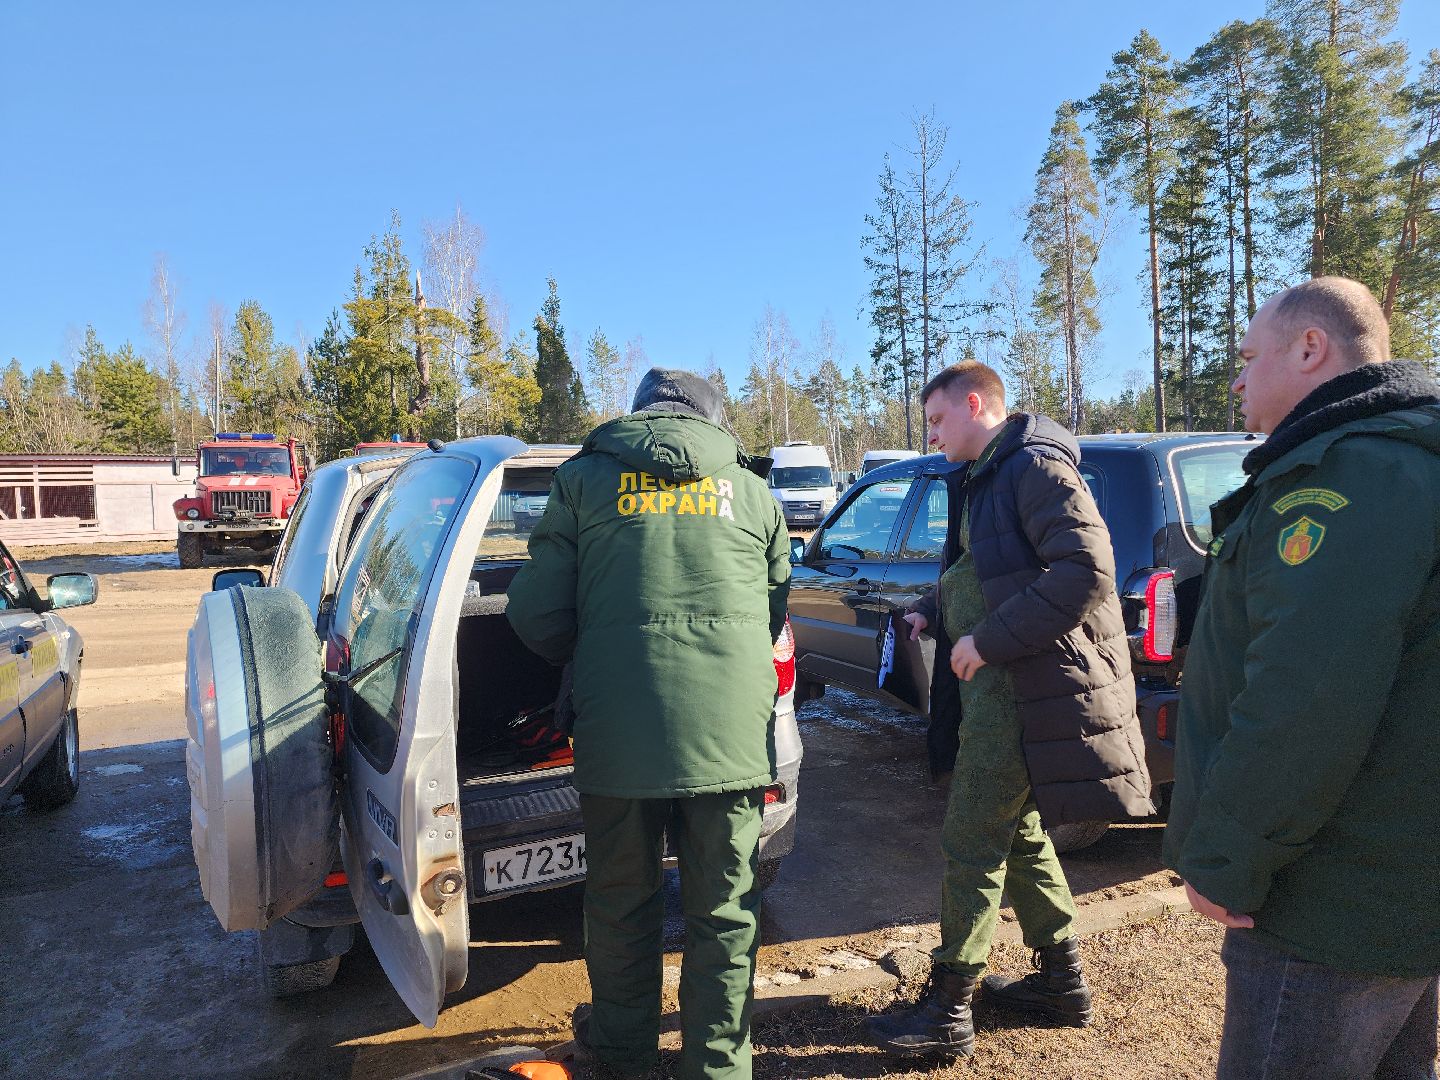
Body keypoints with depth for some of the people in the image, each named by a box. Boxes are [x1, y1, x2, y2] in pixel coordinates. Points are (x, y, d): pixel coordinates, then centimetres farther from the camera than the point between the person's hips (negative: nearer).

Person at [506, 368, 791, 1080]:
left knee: (620, 902, 19)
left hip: (619, 733, 0)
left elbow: (535, 614, 1)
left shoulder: (583, 480, 4)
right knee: (724, 910, 15)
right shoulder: (751, 491, 10)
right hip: (731, 733, 1)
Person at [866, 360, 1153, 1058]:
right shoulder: (983, 481, 18)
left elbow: (1087, 570, -24)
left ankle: (948, 1011, 9)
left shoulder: (1034, 466, -13)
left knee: (971, 842, -4)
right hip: (999, 684, 10)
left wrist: (989, 639, -23)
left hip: (1024, 688, -10)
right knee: (1016, 833, 18)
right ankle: (1062, 981, 33)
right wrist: (932, 612, 9)